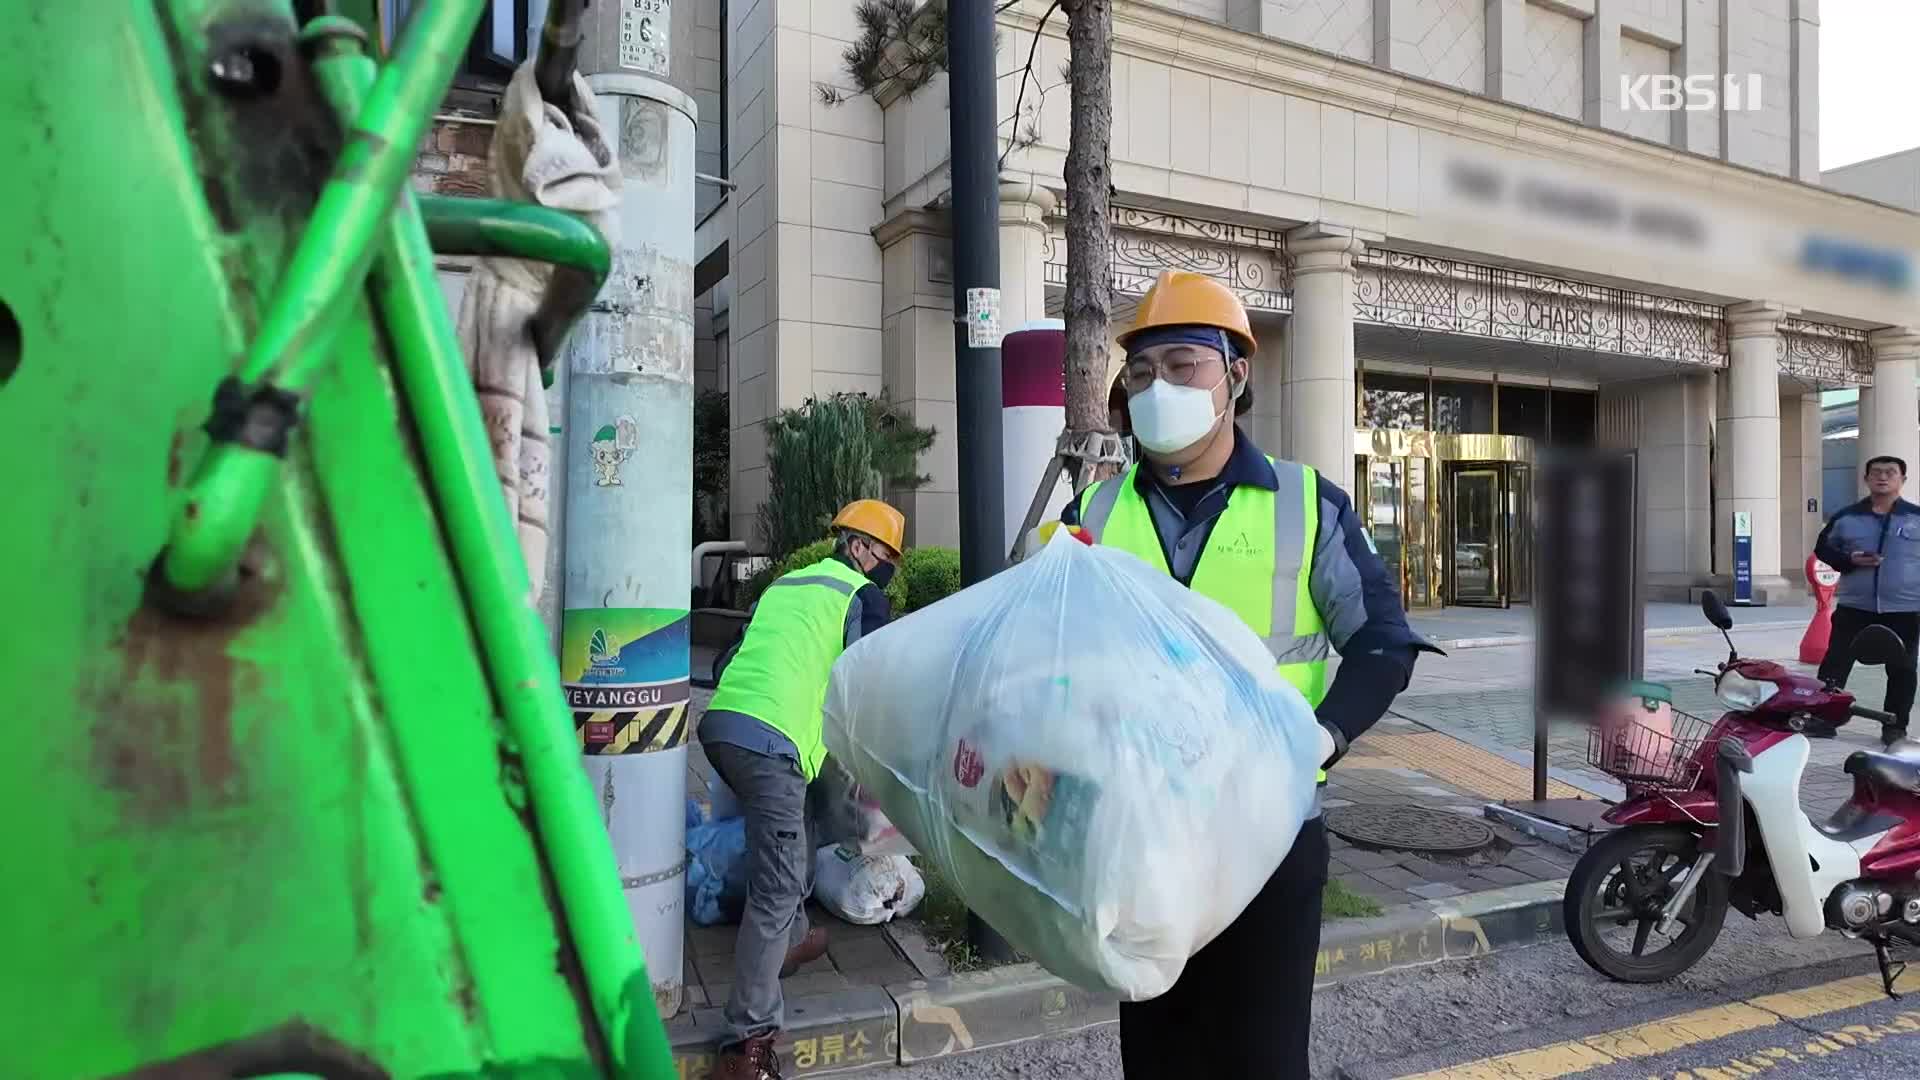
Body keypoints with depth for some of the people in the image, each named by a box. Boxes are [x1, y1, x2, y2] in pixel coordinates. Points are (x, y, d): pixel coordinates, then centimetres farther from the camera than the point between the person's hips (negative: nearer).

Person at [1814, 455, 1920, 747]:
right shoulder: (1846, 517, 2)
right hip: (1854, 607, 0)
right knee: (1835, 664, 0)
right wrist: (1850, 560, -10)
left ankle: (1895, 727, 19)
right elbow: (1823, 548, 9)